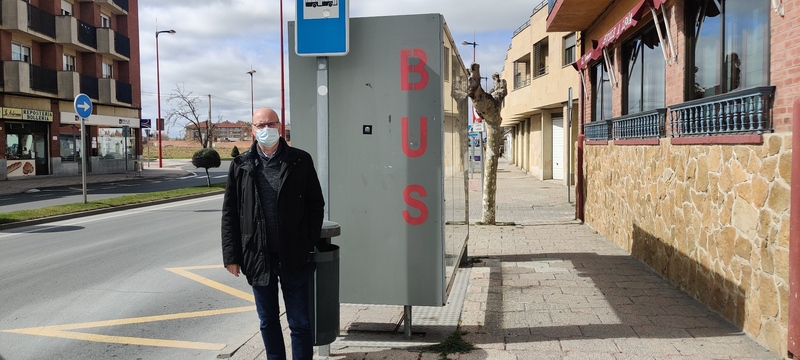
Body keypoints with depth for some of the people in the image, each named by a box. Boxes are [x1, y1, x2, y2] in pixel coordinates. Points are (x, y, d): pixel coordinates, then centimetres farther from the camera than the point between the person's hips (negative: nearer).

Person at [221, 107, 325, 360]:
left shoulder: (300, 161, -1)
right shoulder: (241, 165, 3)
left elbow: (316, 204, 2)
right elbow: (230, 213, 4)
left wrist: (309, 244, -4)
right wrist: (231, 255, 0)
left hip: (293, 256, -2)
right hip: (258, 256, 2)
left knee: (300, 323, 6)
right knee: (268, 322, 16)